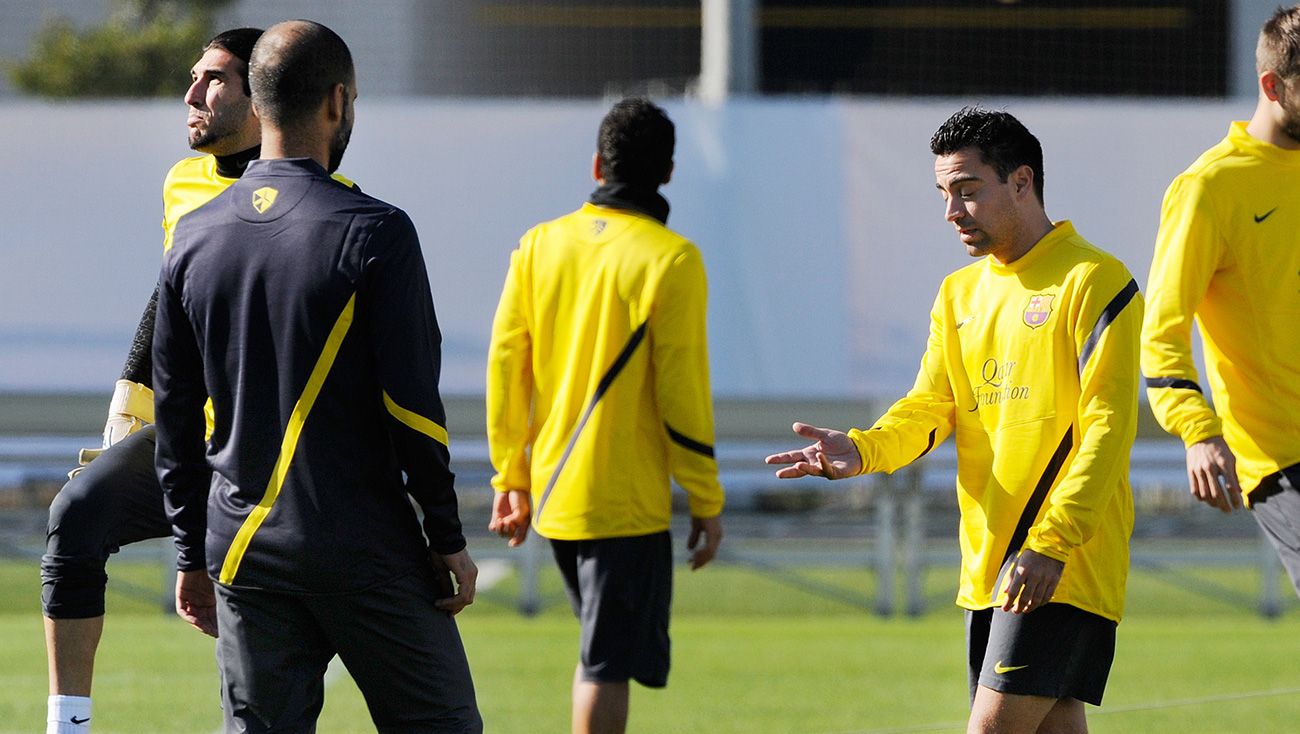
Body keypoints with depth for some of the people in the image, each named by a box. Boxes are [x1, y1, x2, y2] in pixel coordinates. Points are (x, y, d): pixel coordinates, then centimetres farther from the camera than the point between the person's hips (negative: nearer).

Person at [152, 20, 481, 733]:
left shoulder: (193, 238, 6)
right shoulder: (373, 232, -9)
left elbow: (174, 415, 10)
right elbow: (413, 403, -11)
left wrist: (192, 554, 17)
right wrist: (447, 539, -3)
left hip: (241, 542, 5)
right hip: (367, 551, -5)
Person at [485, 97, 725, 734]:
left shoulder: (539, 246, 4)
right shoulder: (671, 260, -11)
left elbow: (505, 365, 6)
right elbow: (682, 392, -13)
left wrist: (511, 478, 14)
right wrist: (706, 501, -4)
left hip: (551, 493, 5)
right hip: (627, 502, -5)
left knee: (602, 652, 21)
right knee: (609, 665, -3)